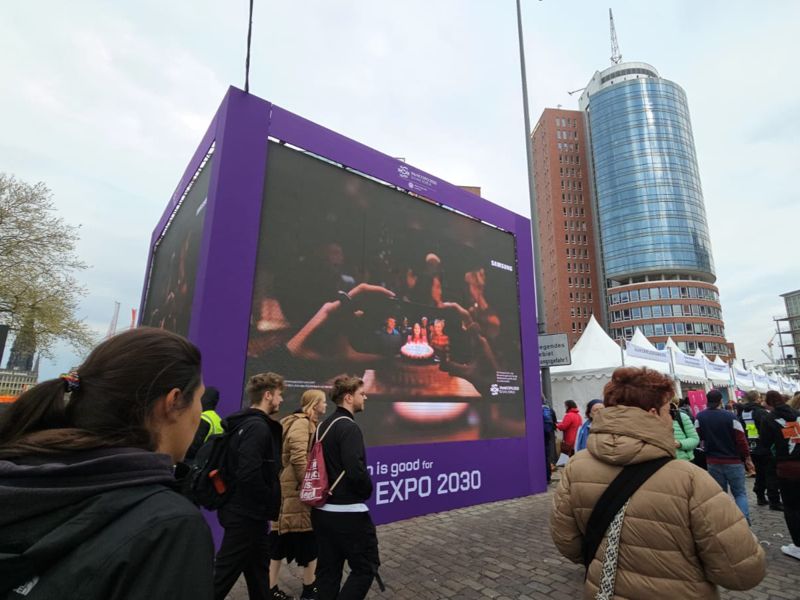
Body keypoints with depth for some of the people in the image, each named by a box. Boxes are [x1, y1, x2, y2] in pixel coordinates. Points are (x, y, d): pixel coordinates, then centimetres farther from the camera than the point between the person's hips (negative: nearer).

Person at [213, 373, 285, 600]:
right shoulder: (258, 427, -22)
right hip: (247, 513, -10)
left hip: (244, 509, 10)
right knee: (223, 574, 3)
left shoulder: (246, 423, 8)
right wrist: (270, 504, -15)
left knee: (258, 568, 21)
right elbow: (250, 475, -31)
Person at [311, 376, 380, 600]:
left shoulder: (324, 426, 10)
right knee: (366, 567, 6)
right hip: (348, 513, -9)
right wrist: (367, 491, -7)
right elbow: (356, 470, -25)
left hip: (322, 510, 9)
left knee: (328, 570, 16)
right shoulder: (349, 427, -18)